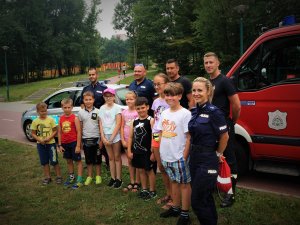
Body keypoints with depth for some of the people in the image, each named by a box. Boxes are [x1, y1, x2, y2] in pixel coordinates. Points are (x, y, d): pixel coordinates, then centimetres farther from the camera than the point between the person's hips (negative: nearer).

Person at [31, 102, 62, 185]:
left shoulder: (51, 119, -7)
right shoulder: (35, 121, -1)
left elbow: (55, 131, -4)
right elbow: (33, 133, 3)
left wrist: (49, 138, -18)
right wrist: (40, 140, -13)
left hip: (51, 143, -2)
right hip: (41, 144, 3)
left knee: (54, 161, 0)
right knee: (44, 162, 12)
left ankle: (58, 176, 15)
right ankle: (47, 177, 25)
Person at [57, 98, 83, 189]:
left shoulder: (75, 118, -11)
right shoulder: (61, 119, 4)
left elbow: (79, 132, -12)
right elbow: (59, 132, 8)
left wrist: (78, 145, -15)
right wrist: (60, 145, 5)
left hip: (74, 142, -5)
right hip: (65, 143, 6)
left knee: (78, 160, 4)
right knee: (69, 160, 17)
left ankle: (79, 180, 9)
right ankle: (71, 177, 33)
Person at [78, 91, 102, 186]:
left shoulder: (97, 112, -3)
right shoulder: (81, 112, 3)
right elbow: (80, 127, 7)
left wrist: (101, 139, -4)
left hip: (96, 138, -2)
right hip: (86, 139, 2)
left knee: (97, 159, 8)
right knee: (88, 160, 12)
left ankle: (98, 176, 21)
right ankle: (89, 177, 24)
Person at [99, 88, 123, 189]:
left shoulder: (117, 108, -7)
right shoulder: (102, 108, 6)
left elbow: (118, 124, -11)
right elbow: (101, 124, 5)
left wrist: (111, 138, -14)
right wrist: (103, 137, -5)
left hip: (115, 136, -4)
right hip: (106, 136, 4)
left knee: (117, 157, 4)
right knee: (111, 158, 12)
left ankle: (119, 179, 12)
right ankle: (113, 178, 21)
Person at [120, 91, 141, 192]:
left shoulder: (138, 111, -8)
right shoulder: (124, 112, 5)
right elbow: (122, 127, 7)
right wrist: (123, 140, 0)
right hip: (126, 140, 5)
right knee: (130, 161, 11)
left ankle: (137, 183, 14)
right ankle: (132, 182, 21)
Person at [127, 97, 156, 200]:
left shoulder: (151, 120, -12)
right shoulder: (135, 121, 7)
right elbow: (130, 137, 10)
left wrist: (153, 152, -17)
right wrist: (129, 151, 7)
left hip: (147, 151, -6)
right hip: (136, 151, 6)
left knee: (149, 171, 6)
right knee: (141, 170, 15)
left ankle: (152, 191, 20)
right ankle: (144, 189, 31)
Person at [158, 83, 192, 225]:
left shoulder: (185, 114, -12)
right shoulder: (164, 113, 8)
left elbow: (189, 137, -13)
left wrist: (184, 156, -15)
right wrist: (161, 151, 10)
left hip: (179, 157, -6)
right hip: (166, 156, 6)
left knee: (184, 184, 5)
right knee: (174, 182, 19)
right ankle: (175, 208, 34)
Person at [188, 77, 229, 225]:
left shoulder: (213, 112, -17)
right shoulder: (194, 111, 6)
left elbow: (224, 136, -10)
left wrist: (218, 154, 0)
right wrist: (193, 152, 12)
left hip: (208, 160, -8)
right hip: (194, 157, 8)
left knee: (197, 201, -2)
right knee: (205, 196, 20)